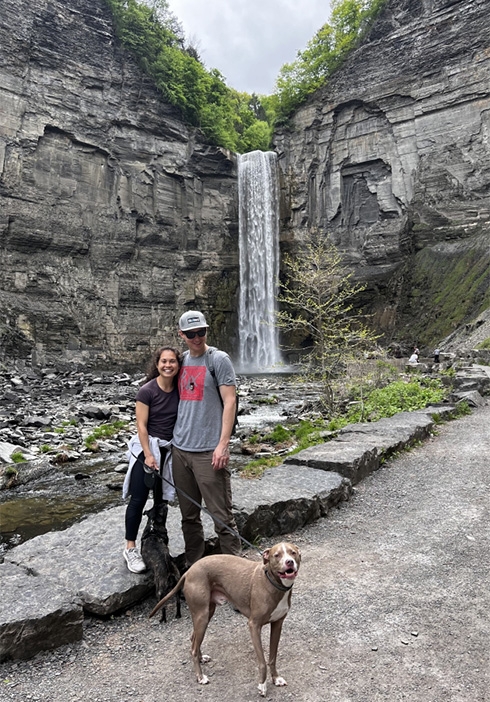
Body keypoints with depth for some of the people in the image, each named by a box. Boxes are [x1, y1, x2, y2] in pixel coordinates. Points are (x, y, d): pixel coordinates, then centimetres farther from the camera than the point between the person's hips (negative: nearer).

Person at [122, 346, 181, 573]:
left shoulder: (180, 390, -1)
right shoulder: (147, 390, -13)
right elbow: (141, 424, -14)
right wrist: (148, 455, -17)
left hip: (169, 449, 5)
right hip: (147, 446, -5)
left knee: (161, 498, 12)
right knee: (139, 498, -4)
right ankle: (130, 548, 9)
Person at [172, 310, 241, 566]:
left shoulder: (219, 359, -5)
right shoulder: (182, 360, 12)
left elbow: (229, 402, -10)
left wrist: (223, 444, -16)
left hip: (208, 451, -6)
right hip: (179, 449, 6)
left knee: (222, 516, -1)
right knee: (188, 514, 16)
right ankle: (193, 566, 30)